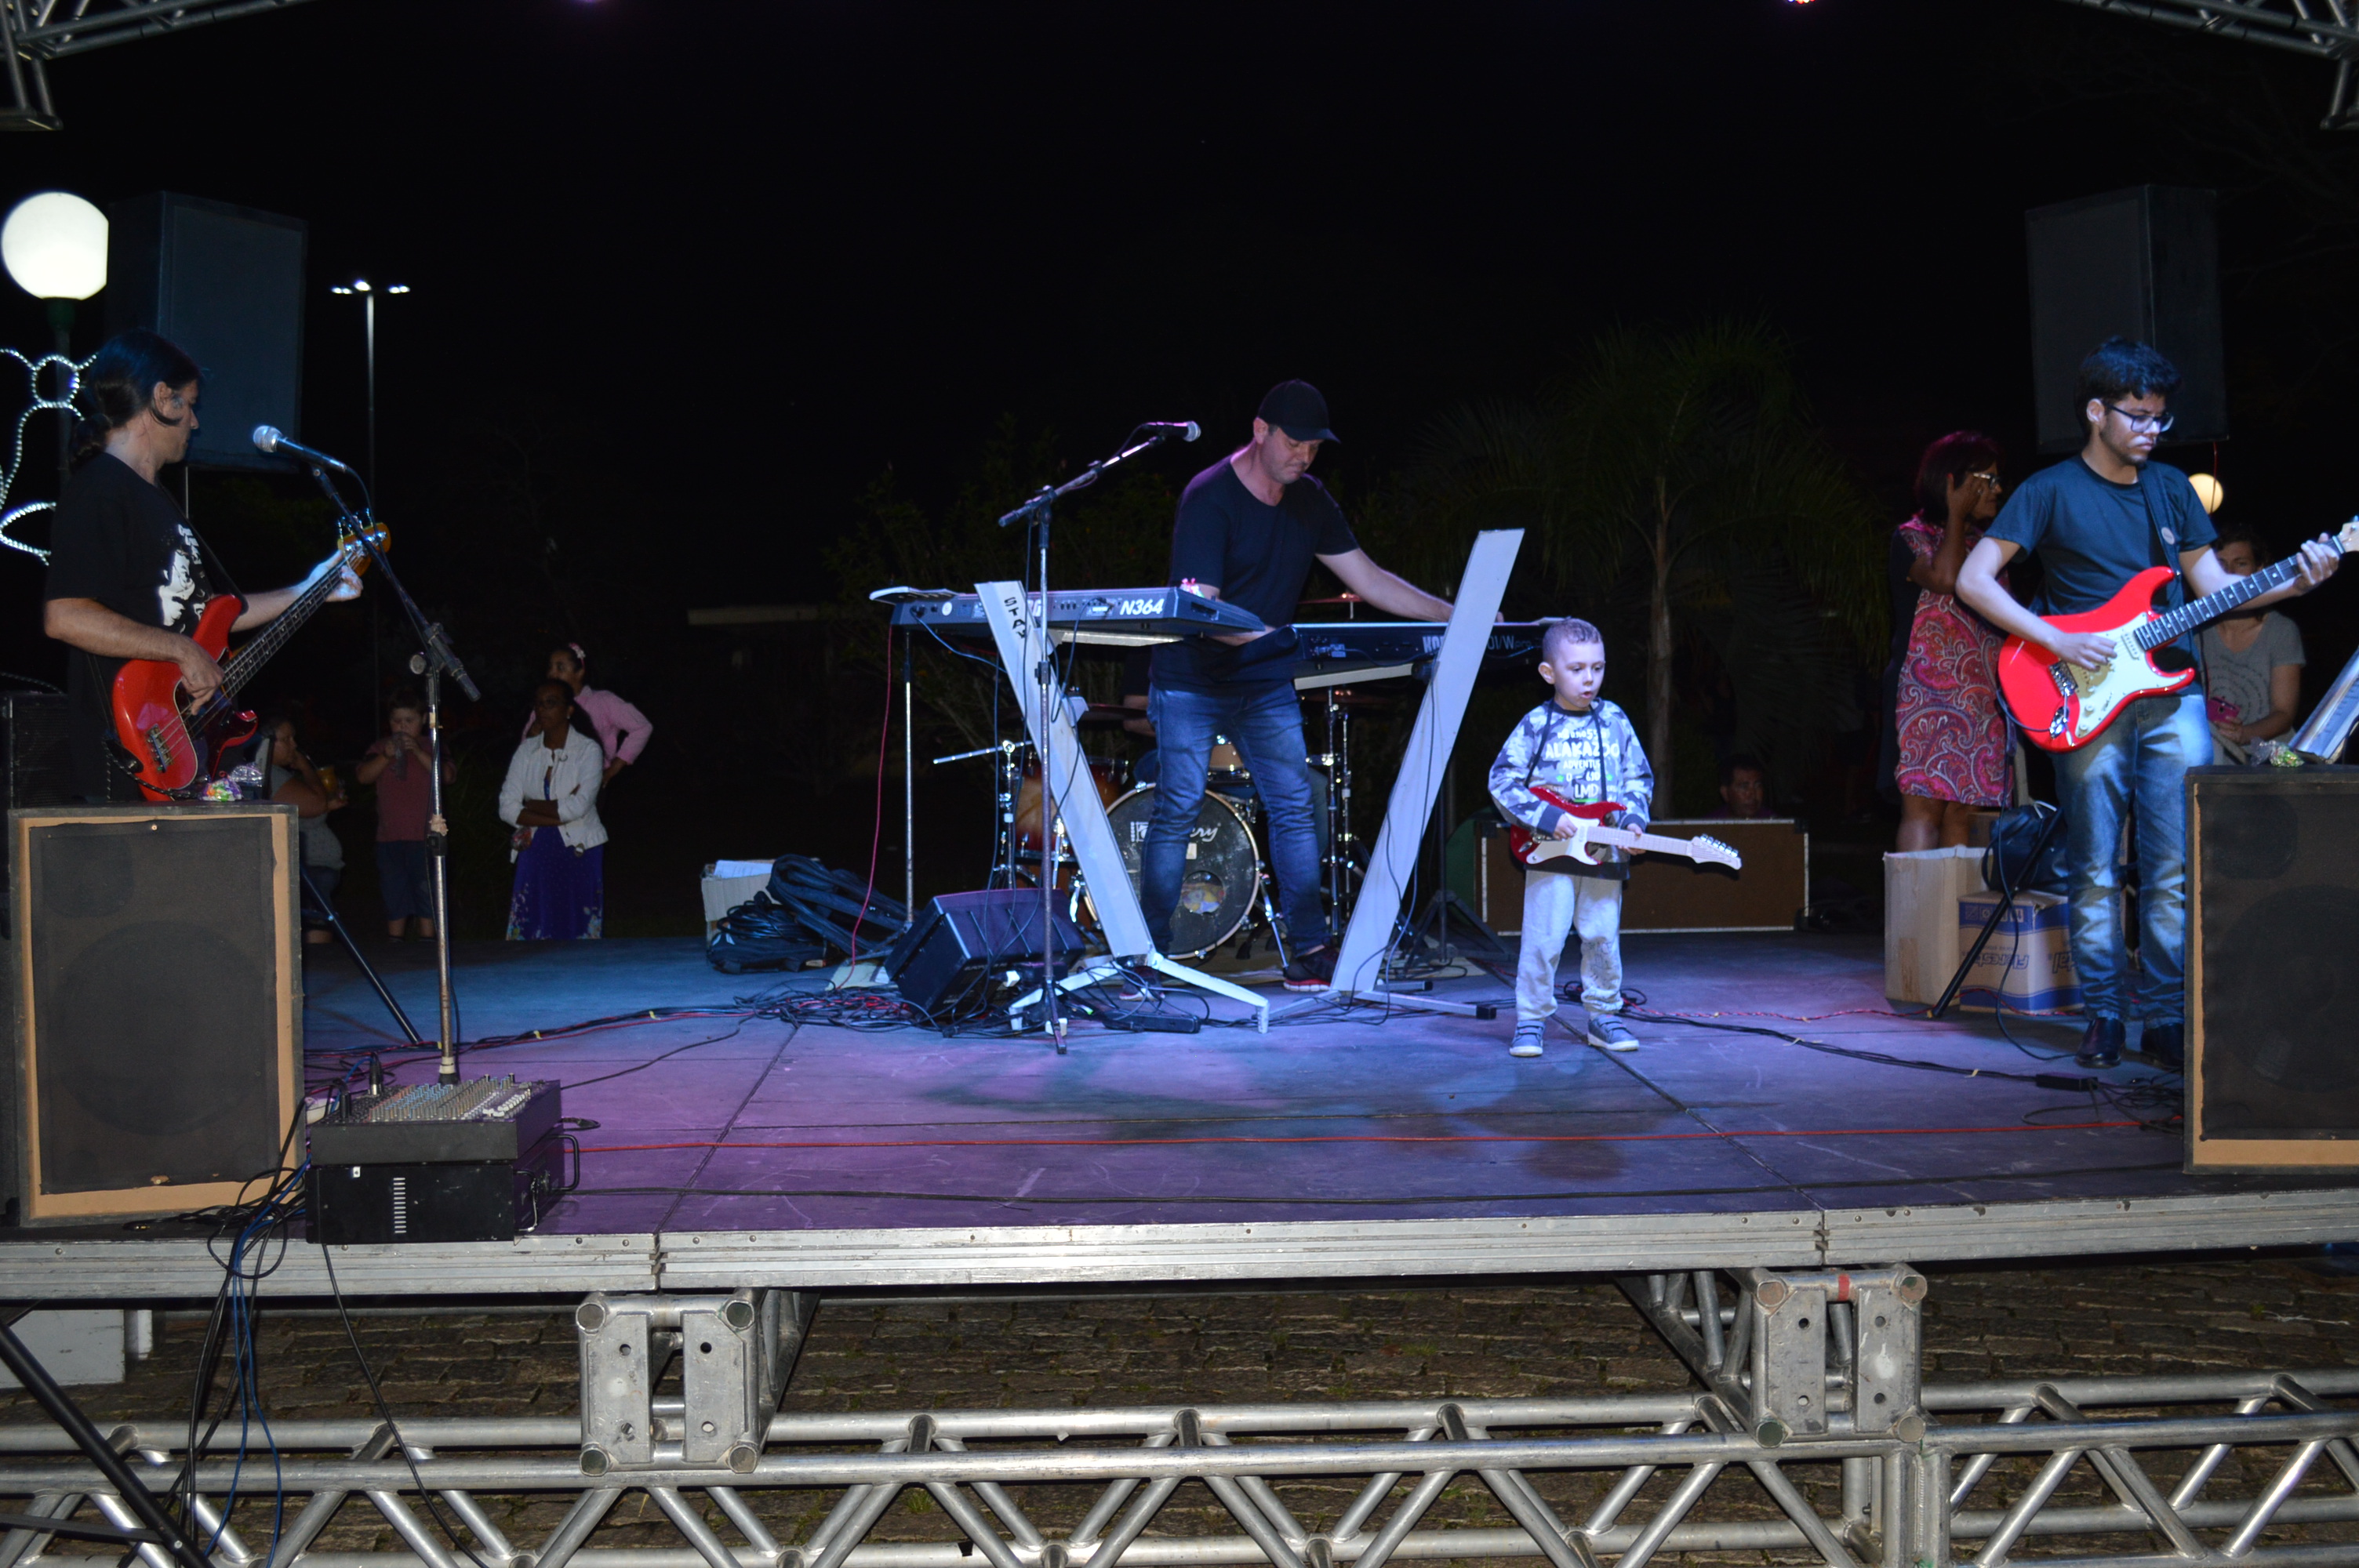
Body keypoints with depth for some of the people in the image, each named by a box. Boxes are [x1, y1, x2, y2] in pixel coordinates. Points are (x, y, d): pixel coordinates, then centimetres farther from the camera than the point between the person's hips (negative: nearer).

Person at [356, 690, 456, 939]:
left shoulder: (431, 747, 6)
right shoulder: (380, 746, 13)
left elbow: (447, 774, -11)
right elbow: (363, 776, 0)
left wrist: (417, 751, -19)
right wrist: (385, 756, -15)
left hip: (424, 837, -3)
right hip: (389, 837, 3)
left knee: (427, 900, -4)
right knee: (394, 903, 9)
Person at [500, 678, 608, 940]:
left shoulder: (588, 750, -3)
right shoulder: (526, 751, 8)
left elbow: (578, 807, -16)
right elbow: (507, 809, -2)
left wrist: (531, 805, -5)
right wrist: (558, 817, -12)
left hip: (579, 851, -3)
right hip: (536, 852, 3)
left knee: (579, 931, -4)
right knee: (530, 931, -1)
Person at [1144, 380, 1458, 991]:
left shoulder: (1310, 500, 3)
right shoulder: (1209, 497, -16)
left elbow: (1368, 578, 7)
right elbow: (1198, 603, -24)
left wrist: (1453, 615, 0)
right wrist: (1254, 632, -42)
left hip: (1266, 682, 5)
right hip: (1192, 680, -5)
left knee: (1295, 806, -2)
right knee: (1177, 809, -6)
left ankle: (1310, 954, 1)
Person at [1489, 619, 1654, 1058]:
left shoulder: (1615, 721, 6)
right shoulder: (1535, 725, -4)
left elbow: (1639, 778, 13)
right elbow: (1503, 780, -5)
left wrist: (1633, 818, -4)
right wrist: (1545, 817, -14)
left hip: (1605, 853, 3)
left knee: (1603, 938, 9)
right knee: (1542, 939, -4)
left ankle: (1604, 1015, 23)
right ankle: (1531, 1019, 7)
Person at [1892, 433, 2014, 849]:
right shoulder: (1912, 536, 2)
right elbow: (1945, 579, -19)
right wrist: (1957, 515, -6)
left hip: (1985, 699, 6)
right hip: (1928, 695, -6)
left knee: (1963, 811, 2)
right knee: (1924, 807, -13)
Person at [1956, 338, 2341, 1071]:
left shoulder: (2171, 487, 15)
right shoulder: (2051, 490, 0)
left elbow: (2212, 583, 17)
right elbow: (1973, 579, -5)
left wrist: (2295, 583, 1)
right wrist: (2055, 640, -13)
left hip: (2173, 697, 4)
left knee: (2175, 868, 1)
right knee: (2094, 869, 0)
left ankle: (2167, 1016, 9)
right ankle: (2104, 1015, 10)